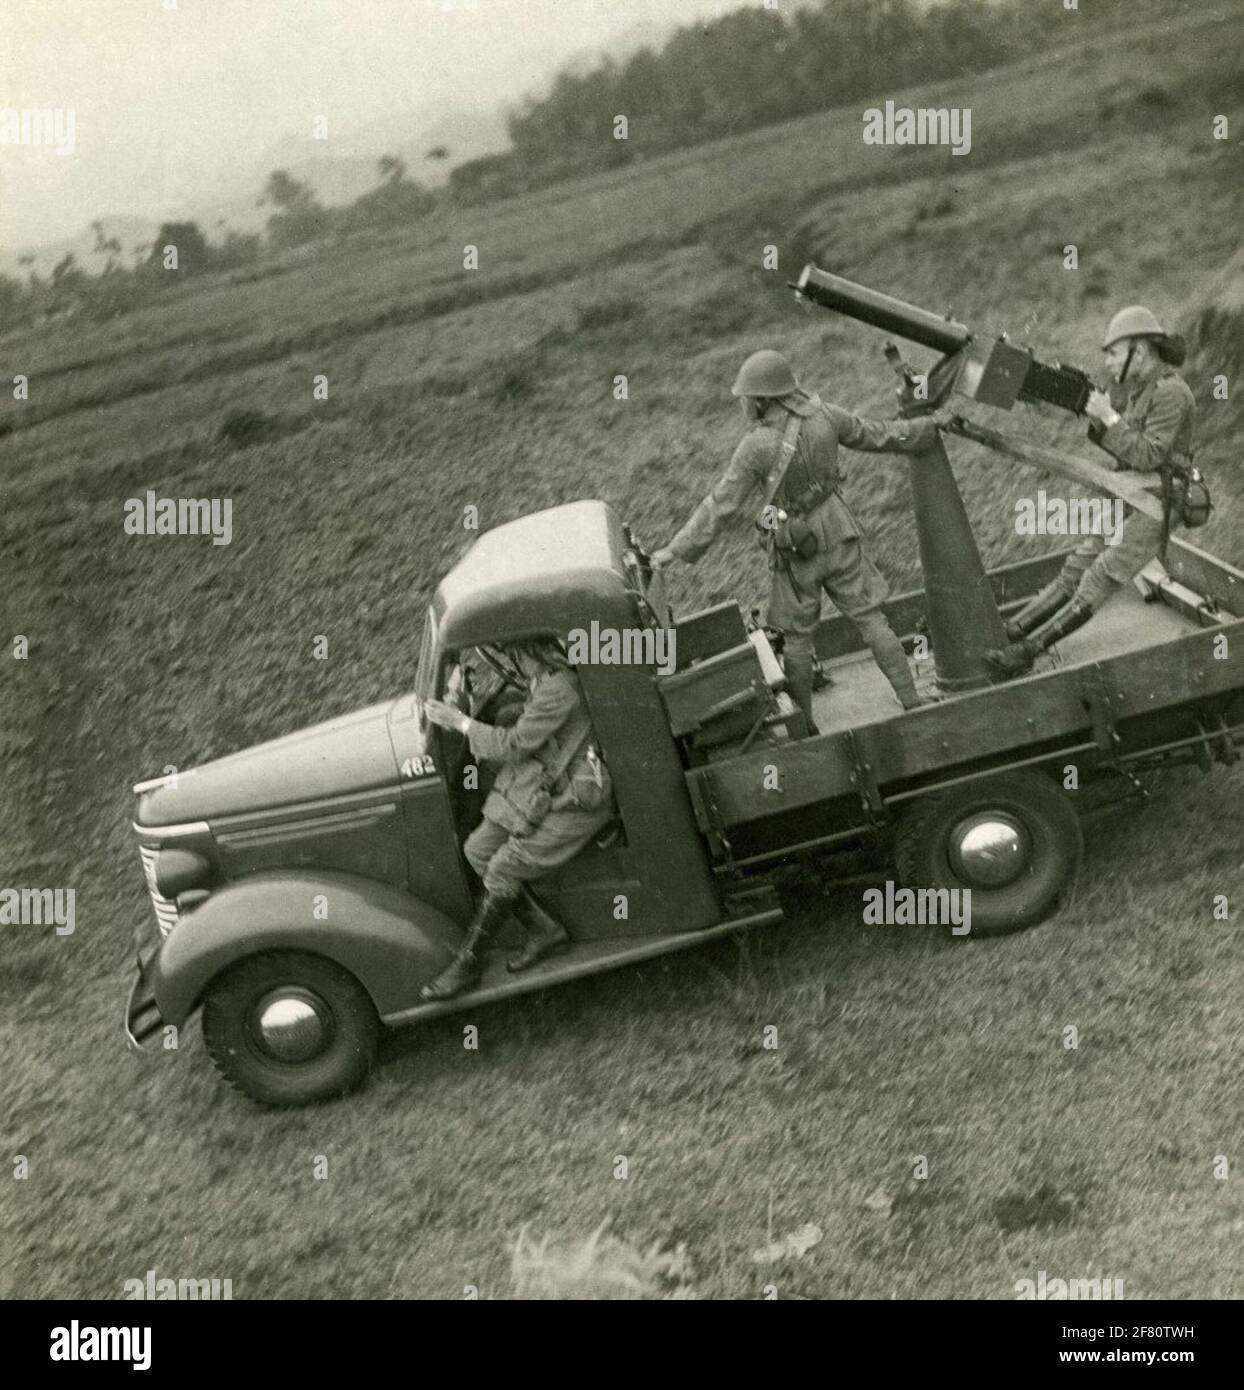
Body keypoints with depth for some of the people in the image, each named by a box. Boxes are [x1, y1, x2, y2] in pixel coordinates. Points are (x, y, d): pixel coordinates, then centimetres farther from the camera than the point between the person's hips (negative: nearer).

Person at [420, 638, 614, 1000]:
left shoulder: (558, 691, -25)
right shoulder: (544, 678, 6)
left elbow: (514, 745, -18)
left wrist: (460, 722, -9)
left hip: (571, 803, -10)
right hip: (538, 787, 10)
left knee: (502, 871, -8)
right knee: (478, 849, 5)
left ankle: (468, 963, 6)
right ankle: (543, 928, 12)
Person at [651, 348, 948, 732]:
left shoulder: (757, 446, -22)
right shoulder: (823, 416, -10)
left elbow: (720, 505, -20)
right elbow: (875, 434, 5)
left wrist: (677, 550, -13)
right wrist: (928, 427, 22)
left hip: (795, 546, -4)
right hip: (838, 532, 4)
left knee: (796, 635, 12)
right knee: (870, 618, 10)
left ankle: (804, 725, 21)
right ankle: (912, 703, 12)